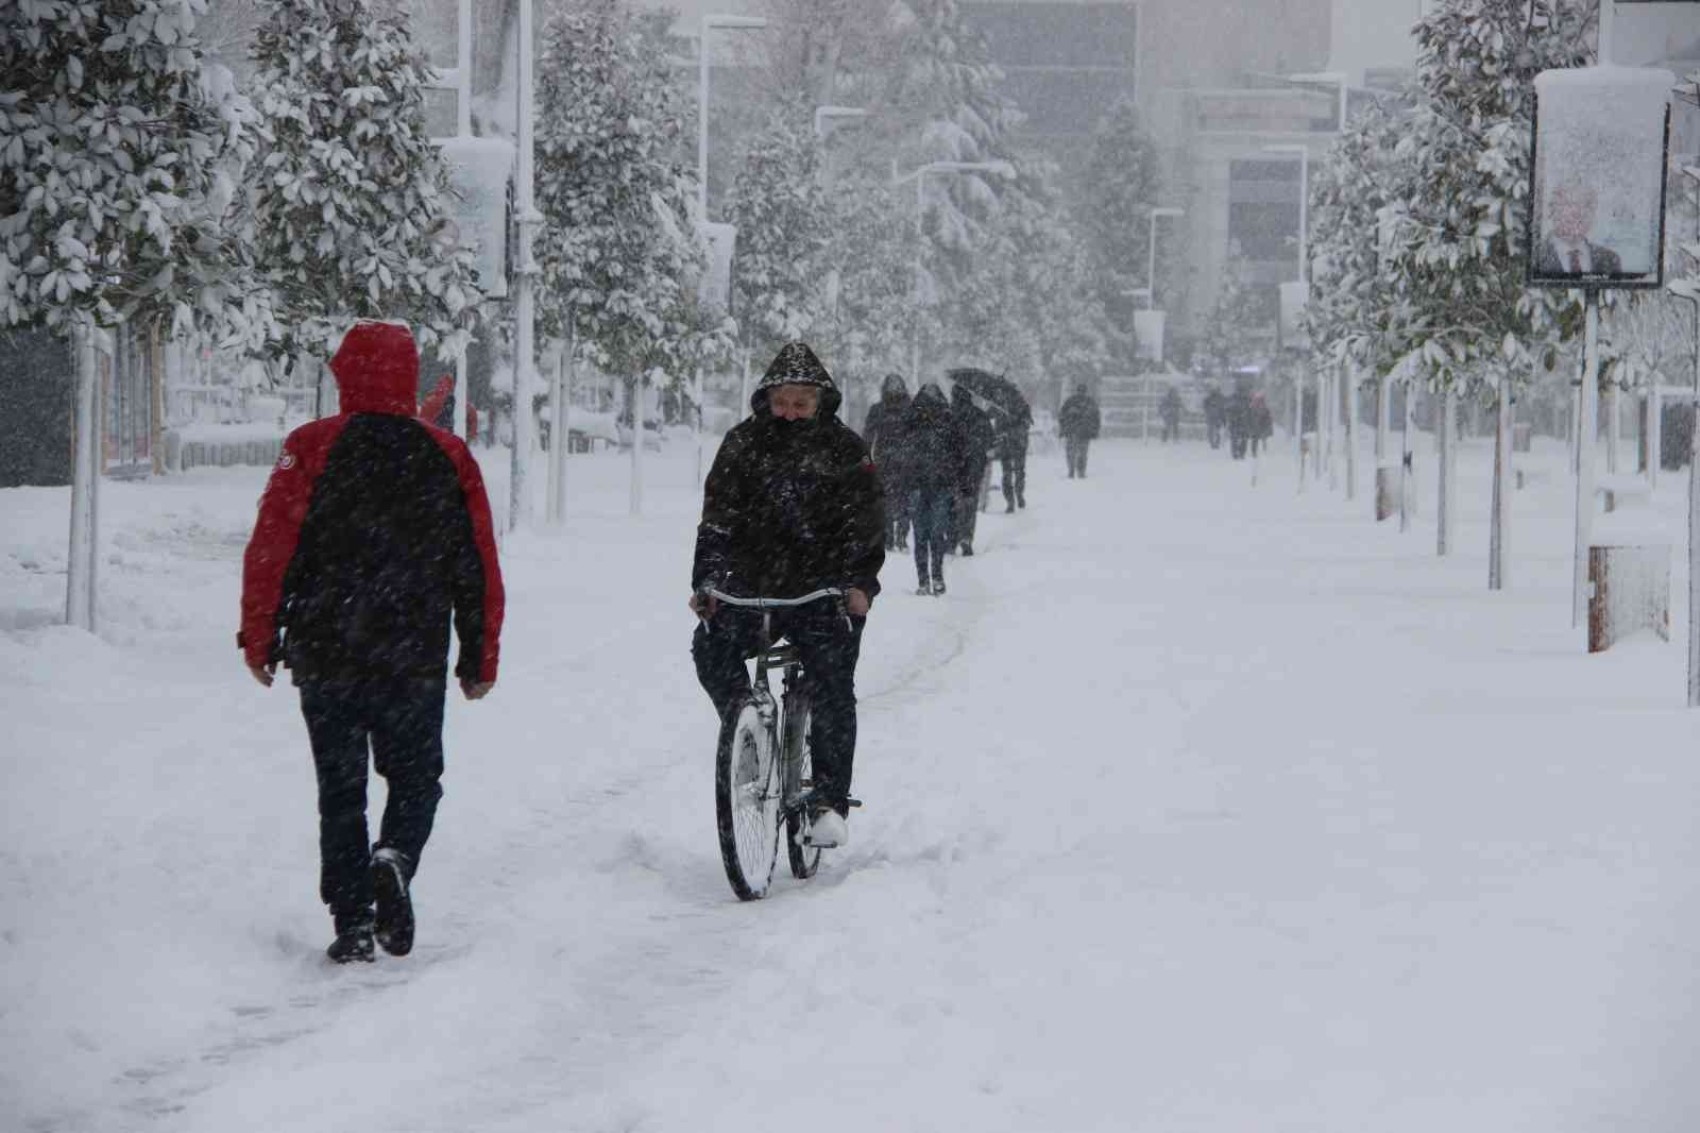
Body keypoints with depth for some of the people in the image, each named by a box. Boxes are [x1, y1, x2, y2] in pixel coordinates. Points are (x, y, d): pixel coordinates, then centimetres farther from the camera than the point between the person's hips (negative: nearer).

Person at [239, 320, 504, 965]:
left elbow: (271, 549, -9)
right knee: (415, 778, 14)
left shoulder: (313, 448, -5)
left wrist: (259, 638, 2)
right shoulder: (449, 457, 2)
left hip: (326, 657, -1)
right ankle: (394, 859, -14)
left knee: (341, 791, 9)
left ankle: (352, 921, 3)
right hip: (416, 660, 1)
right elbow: (479, 568, 3)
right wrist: (481, 658, 11)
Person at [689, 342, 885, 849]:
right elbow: (717, 519, 2)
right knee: (711, 647, -23)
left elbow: (867, 523, -1)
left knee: (832, 685, -14)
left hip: (826, 591, -2)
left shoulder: (844, 449, 3)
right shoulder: (743, 444, 6)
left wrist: (859, 583, -15)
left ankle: (831, 802, -8)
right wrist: (705, 582, -10)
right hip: (752, 586, 2)